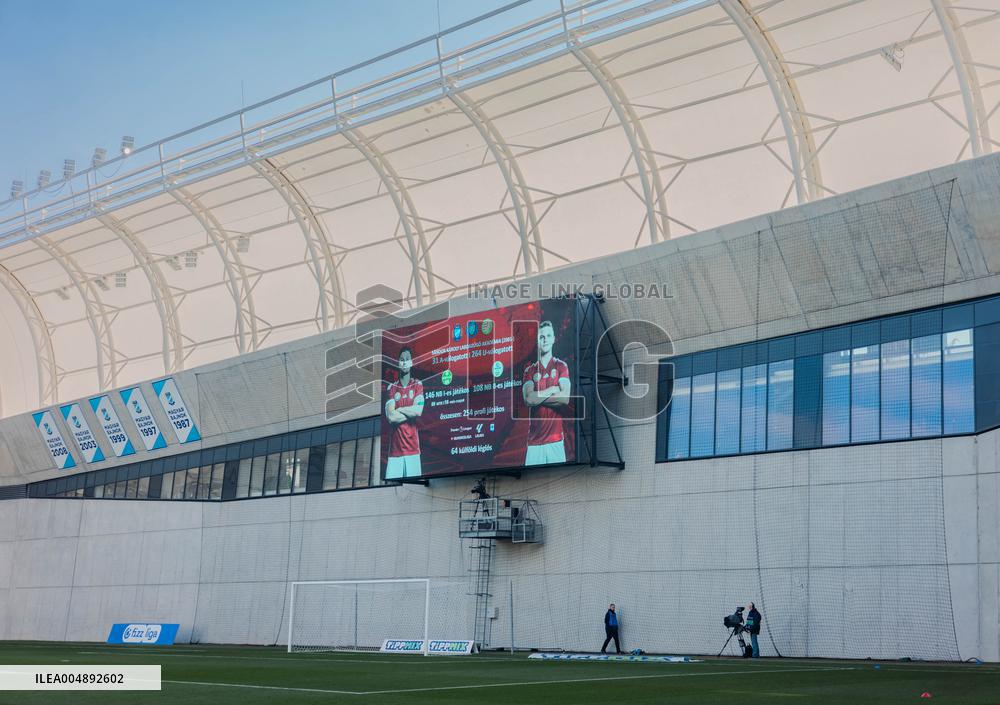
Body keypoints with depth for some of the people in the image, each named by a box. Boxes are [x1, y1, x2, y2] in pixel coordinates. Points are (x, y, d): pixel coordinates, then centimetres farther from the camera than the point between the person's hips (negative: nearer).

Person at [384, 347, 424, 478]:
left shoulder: (417, 385, 8)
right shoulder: (392, 388, 10)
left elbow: (419, 411, -8)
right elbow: (390, 416, -3)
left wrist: (398, 410, -2)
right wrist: (410, 413, -3)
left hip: (412, 448, -1)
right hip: (395, 449, 1)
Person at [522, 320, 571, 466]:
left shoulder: (561, 366, 7)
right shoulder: (529, 370, 12)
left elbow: (565, 398, -7)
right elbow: (528, 398, -5)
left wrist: (537, 397, -3)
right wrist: (553, 390, -5)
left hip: (555, 438, -1)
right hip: (534, 439, 1)